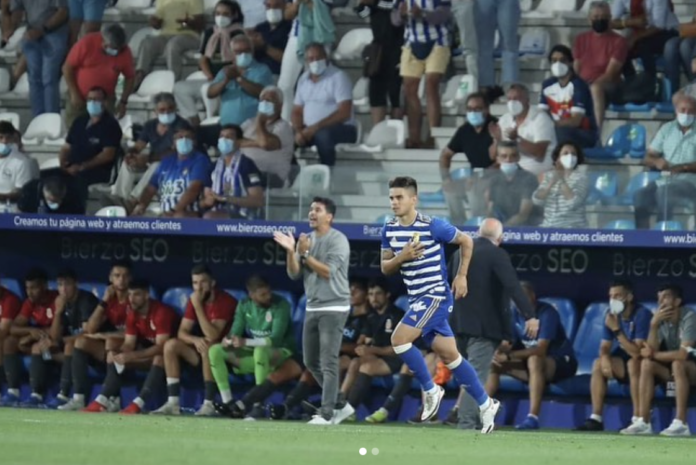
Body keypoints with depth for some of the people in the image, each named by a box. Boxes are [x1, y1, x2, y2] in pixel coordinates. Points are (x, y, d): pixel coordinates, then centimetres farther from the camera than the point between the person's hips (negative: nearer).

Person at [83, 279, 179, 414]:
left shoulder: (161, 312, -26)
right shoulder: (132, 313, -2)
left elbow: (161, 347, -33)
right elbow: (129, 343, -3)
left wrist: (131, 356, -39)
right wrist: (118, 353, -27)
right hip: (148, 350, 8)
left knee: (159, 358, -41)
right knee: (113, 355, -7)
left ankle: (138, 403, -47)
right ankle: (104, 400, -20)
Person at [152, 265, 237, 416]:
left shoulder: (225, 301, -18)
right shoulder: (194, 300, 3)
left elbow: (212, 336, -26)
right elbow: (182, 332, -1)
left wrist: (198, 306, -28)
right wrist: (195, 340, -24)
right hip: (202, 352, 6)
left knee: (207, 348, -37)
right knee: (171, 345, -14)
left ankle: (209, 404, -32)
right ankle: (173, 403, -18)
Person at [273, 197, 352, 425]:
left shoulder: (337, 240, -9)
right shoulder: (307, 240, 12)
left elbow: (328, 272, -17)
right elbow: (294, 273, 7)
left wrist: (305, 254, -18)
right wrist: (291, 251, -9)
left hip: (333, 308, -8)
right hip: (313, 307, 8)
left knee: (328, 362, -11)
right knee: (311, 362, 10)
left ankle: (327, 413, -11)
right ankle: (340, 405, 20)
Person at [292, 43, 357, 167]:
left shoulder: (338, 77, -9)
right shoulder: (303, 79, 11)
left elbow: (344, 113, -17)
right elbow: (297, 111, 13)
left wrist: (316, 127, -24)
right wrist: (298, 131, -10)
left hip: (341, 128, -6)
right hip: (310, 129, 6)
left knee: (323, 135, -39)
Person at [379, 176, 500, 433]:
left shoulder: (433, 226, -13)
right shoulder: (390, 229, 5)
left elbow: (466, 241, -1)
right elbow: (385, 268, 8)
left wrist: (461, 276, -2)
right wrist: (401, 257, -12)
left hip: (436, 294, -7)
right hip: (417, 298, 7)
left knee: (399, 339, -19)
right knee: (448, 355, 10)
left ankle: (430, 390, -2)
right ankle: (485, 404, 19)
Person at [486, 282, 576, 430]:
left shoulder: (546, 313, -20)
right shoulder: (517, 315, 2)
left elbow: (540, 350, -29)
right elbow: (510, 345, 0)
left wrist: (509, 356, -34)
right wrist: (500, 351, -25)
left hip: (561, 363, -7)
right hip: (533, 366, 7)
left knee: (534, 360, -39)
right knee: (494, 363, -6)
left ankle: (533, 418, -46)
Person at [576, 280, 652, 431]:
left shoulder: (642, 315, -22)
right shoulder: (612, 315, -1)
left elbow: (637, 352, -29)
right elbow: (604, 347, 2)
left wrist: (617, 330, -31)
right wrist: (605, 358, -22)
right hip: (625, 364, 7)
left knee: (633, 363, -36)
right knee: (598, 364, -13)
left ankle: (638, 420, -34)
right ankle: (596, 418, -15)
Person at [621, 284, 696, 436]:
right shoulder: (662, 319, -2)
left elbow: (683, 354, -30)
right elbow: (652, 350, -11)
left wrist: (654, 355, -17)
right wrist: (653, 325, -23)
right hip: (672, 369, 6)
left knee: (677, 364, -35)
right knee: (647, 364, -16)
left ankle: (681, 424, -37)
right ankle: (643, 422, -21)